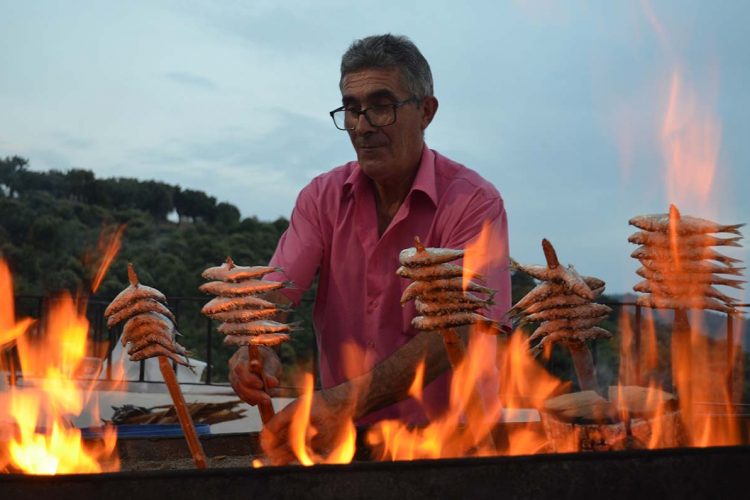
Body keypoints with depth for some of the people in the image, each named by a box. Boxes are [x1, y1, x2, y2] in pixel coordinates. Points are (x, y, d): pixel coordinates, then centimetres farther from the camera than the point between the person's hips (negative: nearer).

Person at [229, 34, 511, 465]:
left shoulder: (473, 202, -9)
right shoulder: (322, 197, 7)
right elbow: (274, 291, -3)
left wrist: (347, 401, -34)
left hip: (442, 434, -3)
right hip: (343, 439, 4)